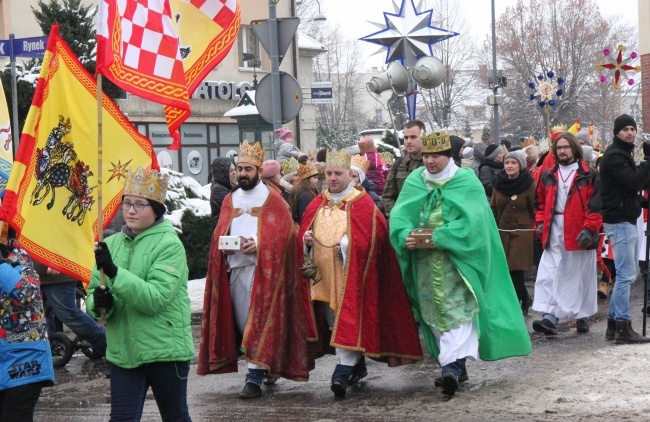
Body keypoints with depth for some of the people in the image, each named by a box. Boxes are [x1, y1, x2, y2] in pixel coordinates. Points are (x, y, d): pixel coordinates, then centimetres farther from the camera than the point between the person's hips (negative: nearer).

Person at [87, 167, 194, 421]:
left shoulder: (170, 245, -10)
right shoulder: (112, 244, 6)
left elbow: (156, 298, -21)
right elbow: (93, 293, 10)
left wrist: (115, 273, -28)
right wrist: (98, 303, -14)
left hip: (165, 351, -4)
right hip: (123, 351, 4)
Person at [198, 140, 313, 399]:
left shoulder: (272, 199, 0)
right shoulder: (230, 200, 16)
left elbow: (283, 233, -7)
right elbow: (219, 232, 16)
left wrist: (257, 244, -21)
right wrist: (224, 244, -7)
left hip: (261, 268, -6)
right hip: (233, 268, 6)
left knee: (259, 321, -9)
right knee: (241, 322, 8)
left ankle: (255, 377, -10)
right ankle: (270, 366, 24)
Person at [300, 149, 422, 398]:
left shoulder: (363, 205, -3)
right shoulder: (317, 205, 13)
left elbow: (368, 239, -10)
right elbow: (303, 234, 13)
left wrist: (347, 245, -24)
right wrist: (306, 238, -9)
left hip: (352, 274, -6)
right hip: (324, 275, 6)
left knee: (349, 321, -13)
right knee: (334, 324, 9)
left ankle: (344, 371, -17)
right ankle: (358, 366, 23)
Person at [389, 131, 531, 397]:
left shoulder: (466, 182, -4)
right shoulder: (414, 181, 9)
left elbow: (471, 220, -15)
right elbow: (399, 215, 1)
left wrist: (440, 237, -24)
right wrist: (405, 235, -20)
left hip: (456, 259, -5)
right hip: (424, 263, 5)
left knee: (456, 310, -13)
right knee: (434, 312, 8)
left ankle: (452, 365, -21)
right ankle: (456, 363, 18)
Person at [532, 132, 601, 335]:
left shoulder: (589, 176, -1)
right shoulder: (548, 176, 11)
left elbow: (596, 205, -6)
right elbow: (541, 203, 17)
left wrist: (589, 228, -15)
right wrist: (541, 223, 2)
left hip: (580, 234, -3)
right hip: (554, 234, 3)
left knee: (581, 276, 7)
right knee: (549, 275, -8)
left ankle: (582, 316, 20)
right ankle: (550, 317, -13)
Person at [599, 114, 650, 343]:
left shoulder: (624, 154, 19)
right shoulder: (614, 156, -13)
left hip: (626, 220, 11)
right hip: (619, 221, -11)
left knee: (626, 274, 13)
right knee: (626, 275, -10)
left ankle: (613, 323, 17)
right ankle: (622, 327, -8)